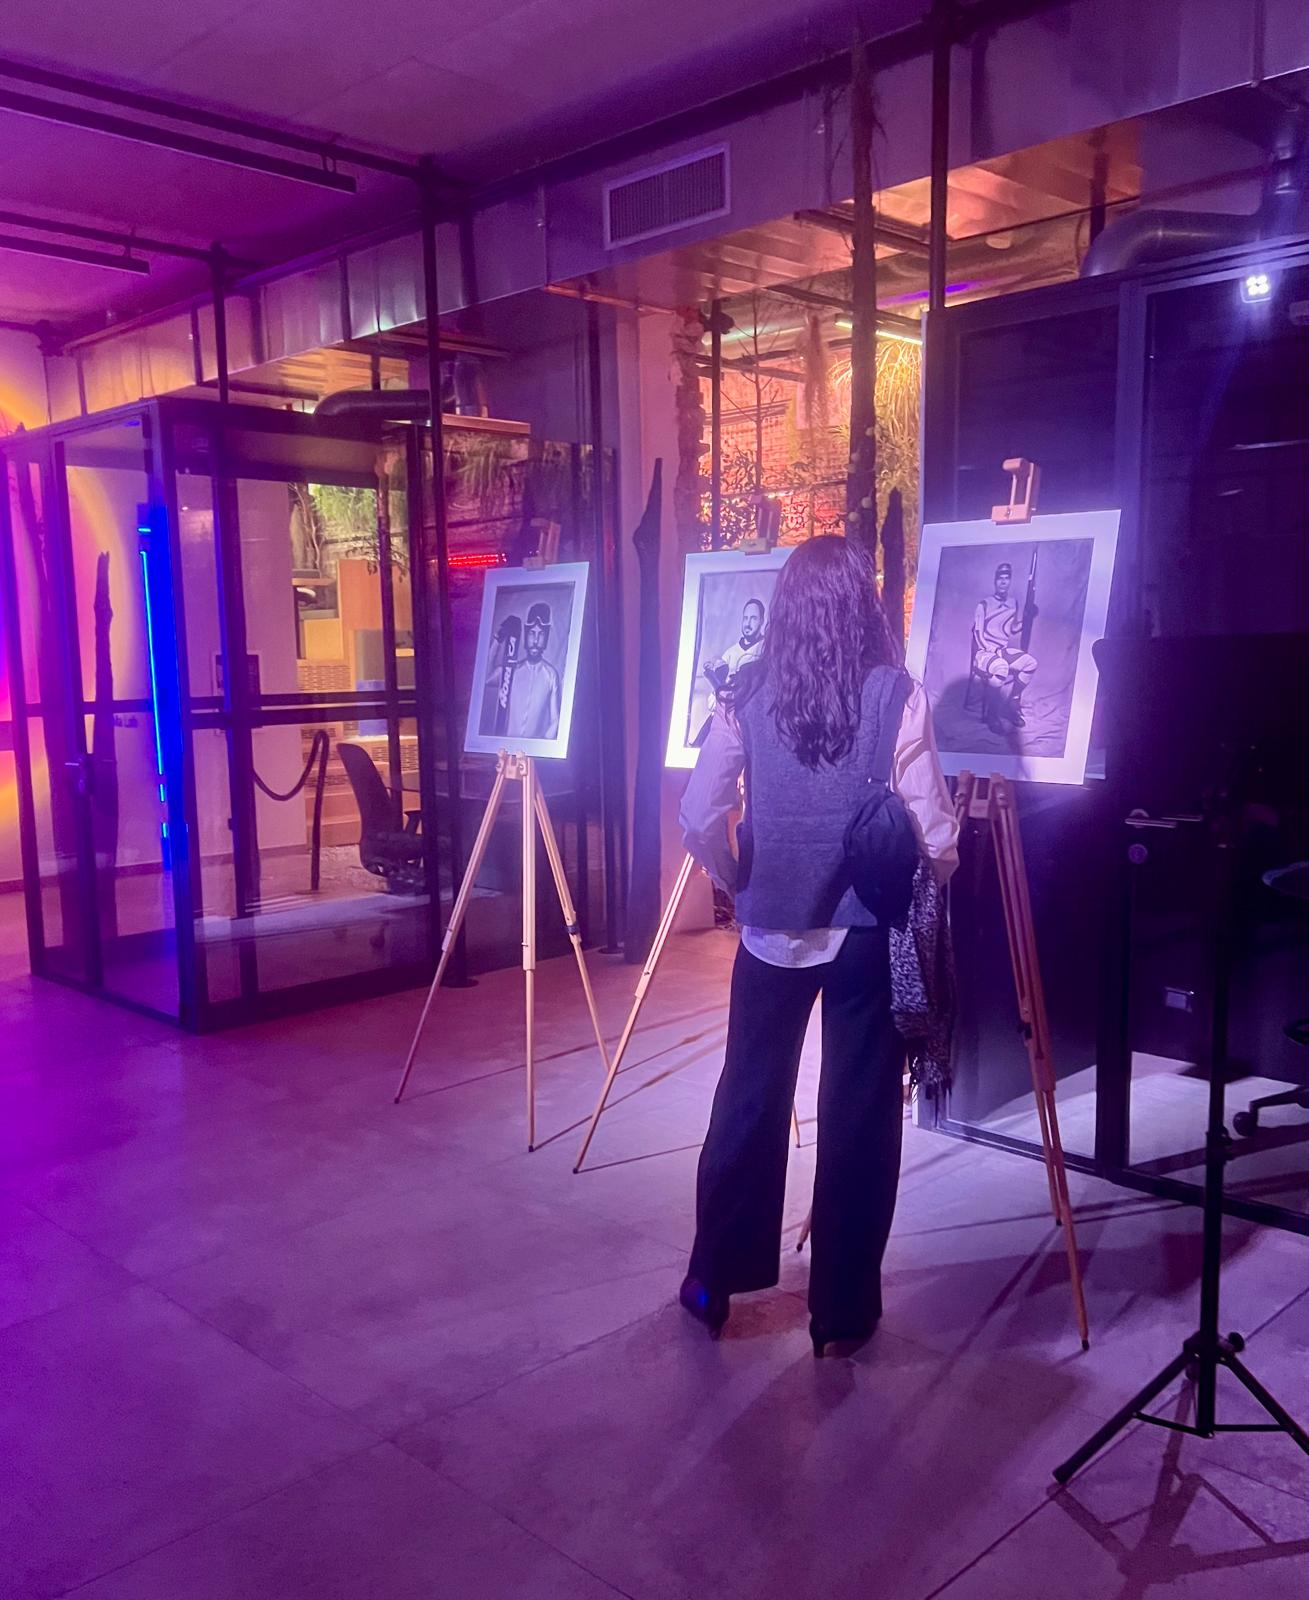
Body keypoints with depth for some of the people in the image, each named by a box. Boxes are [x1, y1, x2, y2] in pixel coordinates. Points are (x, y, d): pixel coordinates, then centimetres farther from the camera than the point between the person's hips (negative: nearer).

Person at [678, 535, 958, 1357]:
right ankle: (843, 1309, 21)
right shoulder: (897, 694, -9)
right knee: (859, 1116, 10)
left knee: (748, 1101, 16)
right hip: (870, 931, -2)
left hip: (772, 928, 2)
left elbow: (700, 819, -5)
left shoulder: (748, 692, -3)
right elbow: (936, 835, -11)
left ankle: (714, 1280, 29)